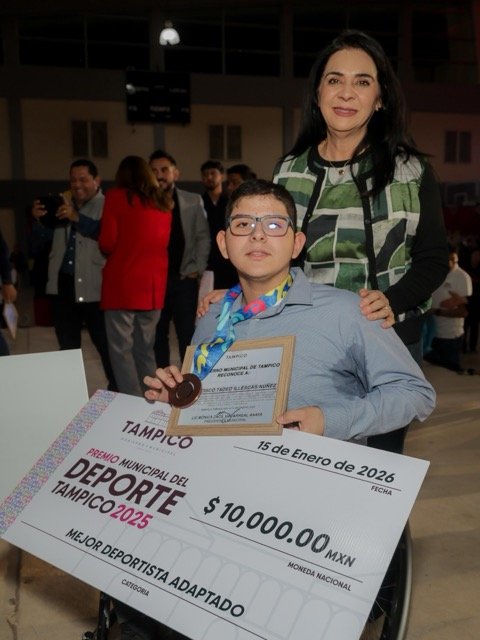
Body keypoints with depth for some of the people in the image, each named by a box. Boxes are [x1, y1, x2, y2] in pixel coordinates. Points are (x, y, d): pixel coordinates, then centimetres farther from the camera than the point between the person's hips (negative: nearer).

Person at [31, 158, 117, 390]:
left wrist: (76, 217, -29)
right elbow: (42, 239, 14)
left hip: (93, 288, -6)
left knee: (106, 346, 0)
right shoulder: (61, 204, 14)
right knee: (68, 348, 14)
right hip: (62, 286, 6)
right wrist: (38, 220, -6)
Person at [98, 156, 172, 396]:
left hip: (122, 283, -5)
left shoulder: (116, 196, -1)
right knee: (145, 349, 13)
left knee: (121, 348, -1)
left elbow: (107, 244, -6)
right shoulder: (163, 202, 12)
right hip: (154, 285, 5)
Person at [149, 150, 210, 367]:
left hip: (184, 278, 0)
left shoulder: (193, 201, 6)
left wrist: (197, 269, -2)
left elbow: (203, 237, 6)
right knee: (157, 335, 6)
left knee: (188, 334, 2)